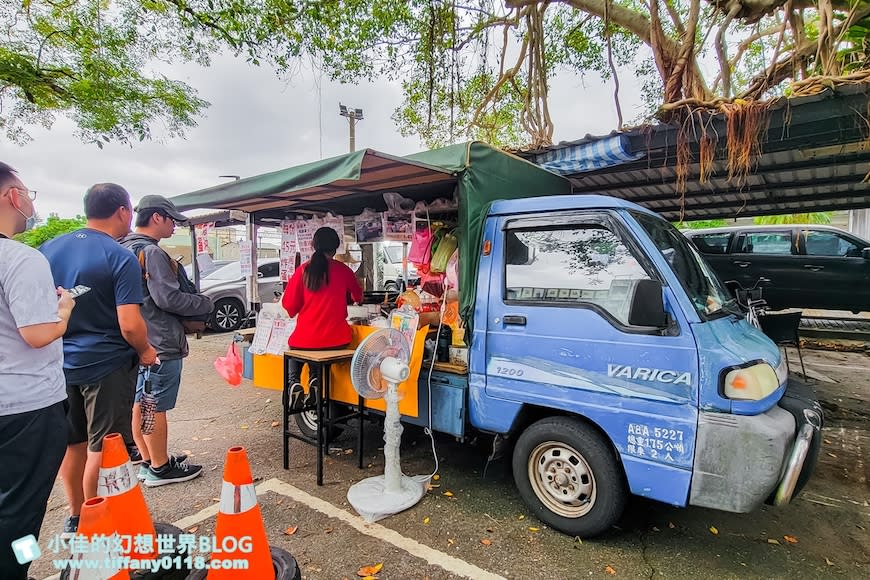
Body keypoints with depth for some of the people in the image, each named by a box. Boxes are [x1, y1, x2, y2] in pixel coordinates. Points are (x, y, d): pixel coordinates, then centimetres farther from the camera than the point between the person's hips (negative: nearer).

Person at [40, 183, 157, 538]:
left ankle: (75, 518, 35)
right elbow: (130, 325, -22)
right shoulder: (120, 258, -17)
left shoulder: (48, 249, 3)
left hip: (61, 362, 7)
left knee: (73, 442, 19)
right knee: (102, 448, 6)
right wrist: (145, 351, -5)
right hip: (107, 365, -7)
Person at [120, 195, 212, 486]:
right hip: (160, 343, -10)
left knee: (140, 402, 16)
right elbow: (168, 298, -22)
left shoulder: (125, 249, 13)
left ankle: (148, 461, 31)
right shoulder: (151, 252, -18)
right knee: (156, 407, 1)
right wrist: (206, 303, -9)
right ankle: (160, 468, 14)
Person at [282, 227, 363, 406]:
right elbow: (358, 297, 16)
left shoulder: (303, 270, -5)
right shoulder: (343, 270, -3)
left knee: (295, 346, 34)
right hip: (335, 339, 1)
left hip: (306, 339, 0)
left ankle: (293, 382, 7)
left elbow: (290, 307, 0)